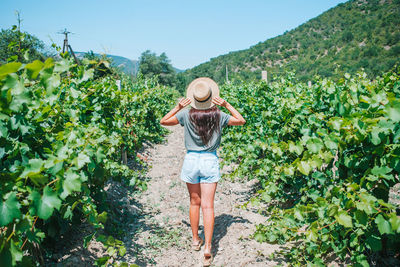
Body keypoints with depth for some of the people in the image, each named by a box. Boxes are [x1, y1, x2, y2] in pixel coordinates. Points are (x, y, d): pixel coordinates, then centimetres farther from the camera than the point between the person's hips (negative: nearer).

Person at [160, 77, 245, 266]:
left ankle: (195, 240, 30)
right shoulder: (218, 115, -5)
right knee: (207, 206, 1)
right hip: (210, 161, 0)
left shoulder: (187, 114, -6)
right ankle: (207, 247, -5)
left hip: (191, 160, 1)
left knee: (195, 202, 16)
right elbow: (241, 121, 10)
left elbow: (163, 121, 5)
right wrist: (226, 105, 3)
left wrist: (178, 107, 0)